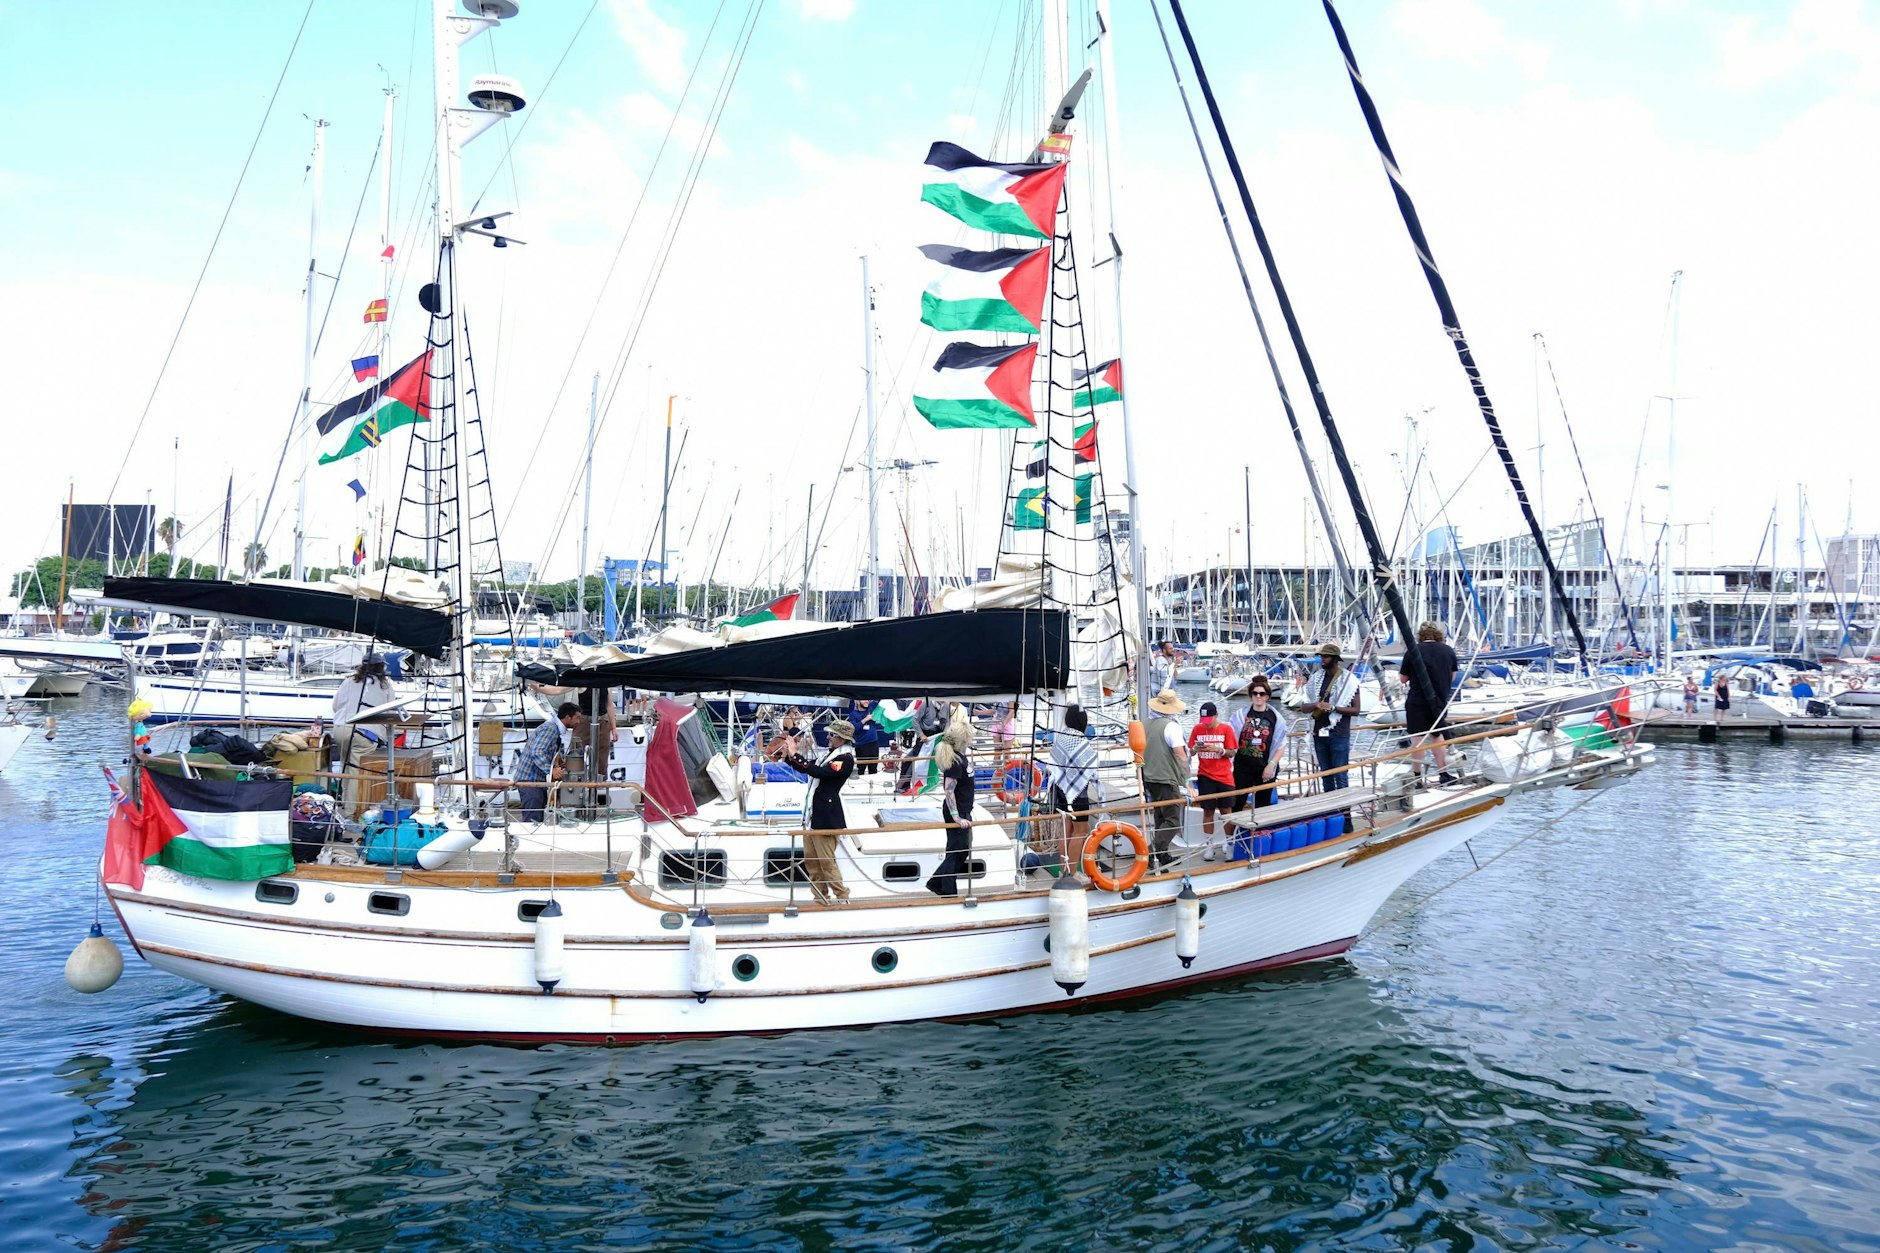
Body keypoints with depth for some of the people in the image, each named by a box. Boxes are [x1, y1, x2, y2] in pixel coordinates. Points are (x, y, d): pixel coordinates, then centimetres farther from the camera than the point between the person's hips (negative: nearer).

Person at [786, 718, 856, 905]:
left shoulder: (845, 758, -15)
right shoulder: (832, 753, 13)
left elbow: (818, 772, -25)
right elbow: (812, 768, 19)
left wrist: (795, 755, -22)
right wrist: (792, 756, 5)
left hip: (826, 817, -9)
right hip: (814, 812, 9)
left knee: (826, 860, -3)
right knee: (810, 859, 13)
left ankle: (841, 895, 10)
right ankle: (821, 895, 23)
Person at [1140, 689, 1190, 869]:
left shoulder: (1147, 725, 8)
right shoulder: (1171, 726, -14)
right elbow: (1179, 752, -22)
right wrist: (1186, 778, -17)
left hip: (1150, 778, 8)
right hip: (1168, 780, -8)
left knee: (1160, 817, 18)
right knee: (1173, 820, -3)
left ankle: (1162, 855, 21)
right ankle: (1152, 851, -16)